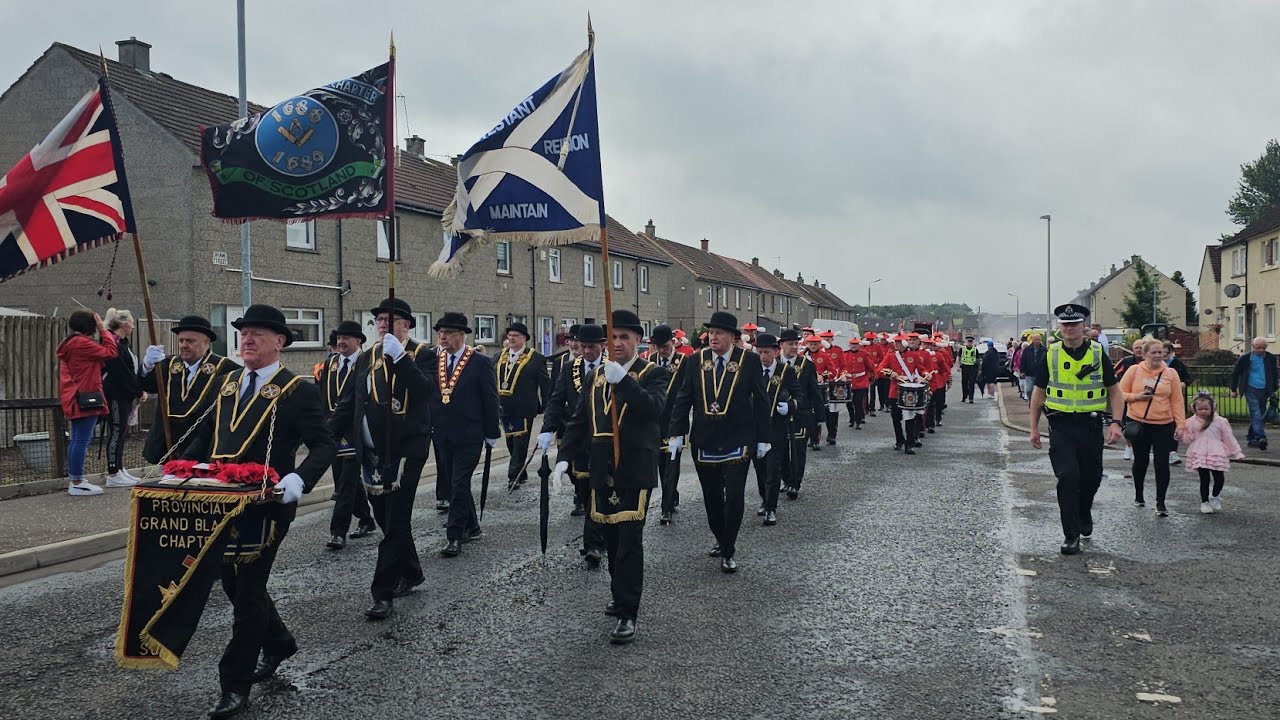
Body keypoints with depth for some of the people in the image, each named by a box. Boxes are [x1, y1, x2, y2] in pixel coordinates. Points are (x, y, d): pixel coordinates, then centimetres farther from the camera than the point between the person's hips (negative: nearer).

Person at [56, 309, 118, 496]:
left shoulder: (69, 344, 17)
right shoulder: (82, 343, -14)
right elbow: (110, 352, -13)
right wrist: (104, 330, -6)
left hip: (74, 400, 10)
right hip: (86, 398, -10)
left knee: (77, 440, 13)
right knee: (82, 440, -8)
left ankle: (75, 481, 18)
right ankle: (77, 483, -7)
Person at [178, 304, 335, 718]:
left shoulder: (298, 391, -8)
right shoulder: (227, 383, 12)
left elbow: (324, 446, -14)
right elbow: (204, 434, 19)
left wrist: (299, 479, -31)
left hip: (266, 505, -7)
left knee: (249, 591, -1)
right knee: (234, 583, 18)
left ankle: (235, 685, 10)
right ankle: (278, 644, 41)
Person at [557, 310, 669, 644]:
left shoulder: (654, 374, -3)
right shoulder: (596, 376, 14)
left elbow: (654, 408, -22)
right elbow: (579, 420, 15)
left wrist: (624, 379, -31)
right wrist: (564, 456, 4)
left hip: (635, 471, -5)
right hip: (602, 471, 6)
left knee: (629, 540, -8)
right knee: (612, 538, 14)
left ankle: (628, 614, -4)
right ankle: (621, 596, 30)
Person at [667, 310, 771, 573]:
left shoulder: (750, 361, -4)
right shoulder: (695, 361, 2)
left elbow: (760, 402, 0)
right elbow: (683, 399, 4)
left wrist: (762, 438, -1)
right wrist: (676, 433, -4)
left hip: (737, 443, -3)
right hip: (704, 443, 3)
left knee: (734, 497, -4)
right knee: (712, 498, 12)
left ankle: (727, 552, 7)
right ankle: (721, 540, 33)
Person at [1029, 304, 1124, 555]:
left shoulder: (1098, 354, 1)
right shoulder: (1051, 355, 2)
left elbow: (1114, 392, 5)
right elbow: (1039, 393, 9)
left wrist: (1116, 424, -7)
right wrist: (1034, 427, 6)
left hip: (1091, 425, 1)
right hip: (1061, 426, -1)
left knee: (1091, 477, 11)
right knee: (1068, 477, -11)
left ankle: (1084, 515, 42)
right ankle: (1071, 536, -2)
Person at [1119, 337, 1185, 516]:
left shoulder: (1171, 374, 2)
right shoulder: (1134, 370, 0)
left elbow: (1177, 401, 3)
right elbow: (1120, 393, 4)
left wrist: (1180, 424, -2)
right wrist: (1137, 397, -13)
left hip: (1163, 425, 0)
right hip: (1138, 423, 0)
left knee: (1162, 463, -4)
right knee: (1140, 461, 13)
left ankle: (1160, 503, 5)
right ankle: (1138, 496, 33)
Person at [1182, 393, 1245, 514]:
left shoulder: (1220, 421, -1)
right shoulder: (1192, 422, 2)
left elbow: (1229, 438, 4)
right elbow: (1188, 439, 6)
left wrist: (1237, 453, 6)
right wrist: (1182, 432, -13)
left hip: (1216, 455, 0)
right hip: (1200, 455, 0)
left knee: (1219, 479, -1)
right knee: (1204, 479, -1)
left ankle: (1215, 497, 26)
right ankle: (1204, 502, 13)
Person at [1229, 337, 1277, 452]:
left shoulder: (1271, 358, 6)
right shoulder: (1245, 358, -3)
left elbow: (1274, 374, 18)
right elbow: (1235, 373, 5)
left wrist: (1273, 390, 16)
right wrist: (1233, 390, 6)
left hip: (1264, 391, 4)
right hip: (1251, 390, -4)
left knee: (1259, 415, 8)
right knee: (1256, 414, -16)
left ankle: (1251, 439, 18)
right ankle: (1260, 438, -26)